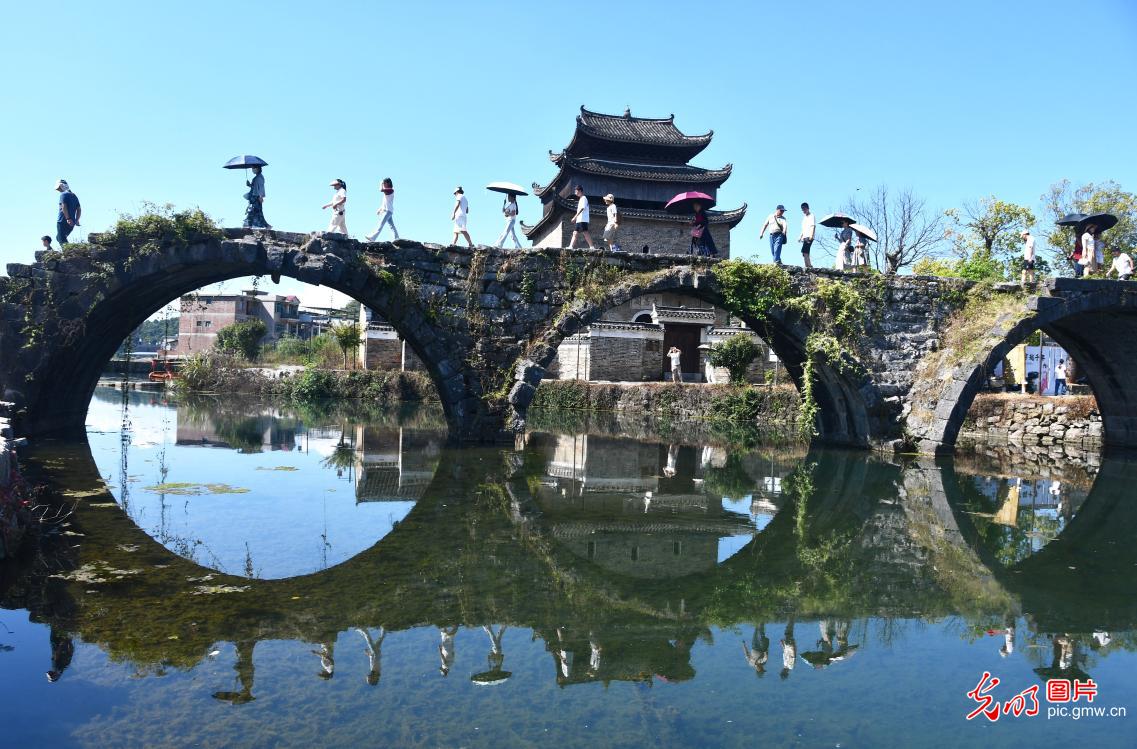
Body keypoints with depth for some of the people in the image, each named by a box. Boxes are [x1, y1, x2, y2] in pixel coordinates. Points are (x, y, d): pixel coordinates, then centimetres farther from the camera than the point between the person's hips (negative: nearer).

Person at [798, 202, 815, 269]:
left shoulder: (811, 216, 0)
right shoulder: (804, 217, 25)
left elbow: (813, 226, -10)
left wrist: (811, 236, -21)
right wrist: (800, 237, 20)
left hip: (809, 237, -9)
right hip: (805, 237, 9)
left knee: (804, 251, -22)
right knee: (806, 252, 6)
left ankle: (808, 265, -26)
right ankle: (809, 266, 8)